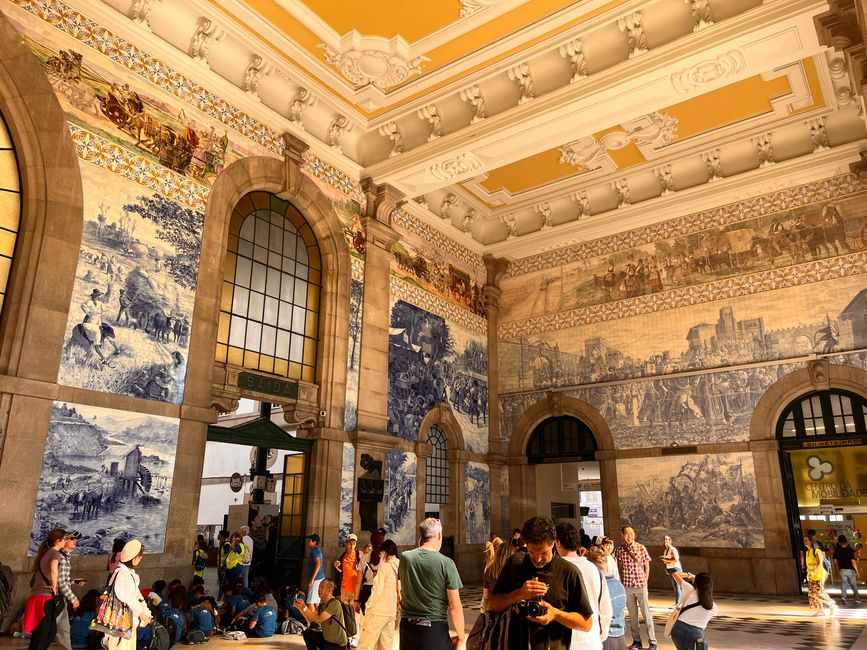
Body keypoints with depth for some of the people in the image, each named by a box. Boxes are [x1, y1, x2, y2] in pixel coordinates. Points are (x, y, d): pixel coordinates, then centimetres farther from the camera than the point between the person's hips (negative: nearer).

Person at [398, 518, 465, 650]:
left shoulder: (405, 558, -3)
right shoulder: (446, 563, -14)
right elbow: (455, 607, -12)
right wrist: (460, 636, 1)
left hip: (407, 626, 3)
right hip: (435, 629, -3)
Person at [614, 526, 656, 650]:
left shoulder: (641, 548, -5)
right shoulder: (619, 549, -1)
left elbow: (647, 567, 3)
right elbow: (619, 567, 8)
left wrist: (645, 582, -1)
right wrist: (621, 582, 2)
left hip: (641, 585, -2)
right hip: (627, 586, 2)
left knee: (646, 613, 3)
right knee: (632, 614, 10)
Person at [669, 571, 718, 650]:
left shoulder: (691, 590, 2)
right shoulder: (714, 608, 8)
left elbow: (675, 574, 9)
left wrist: (689, 575, 25)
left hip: (679, 630, 1)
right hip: (695, 634, -1)